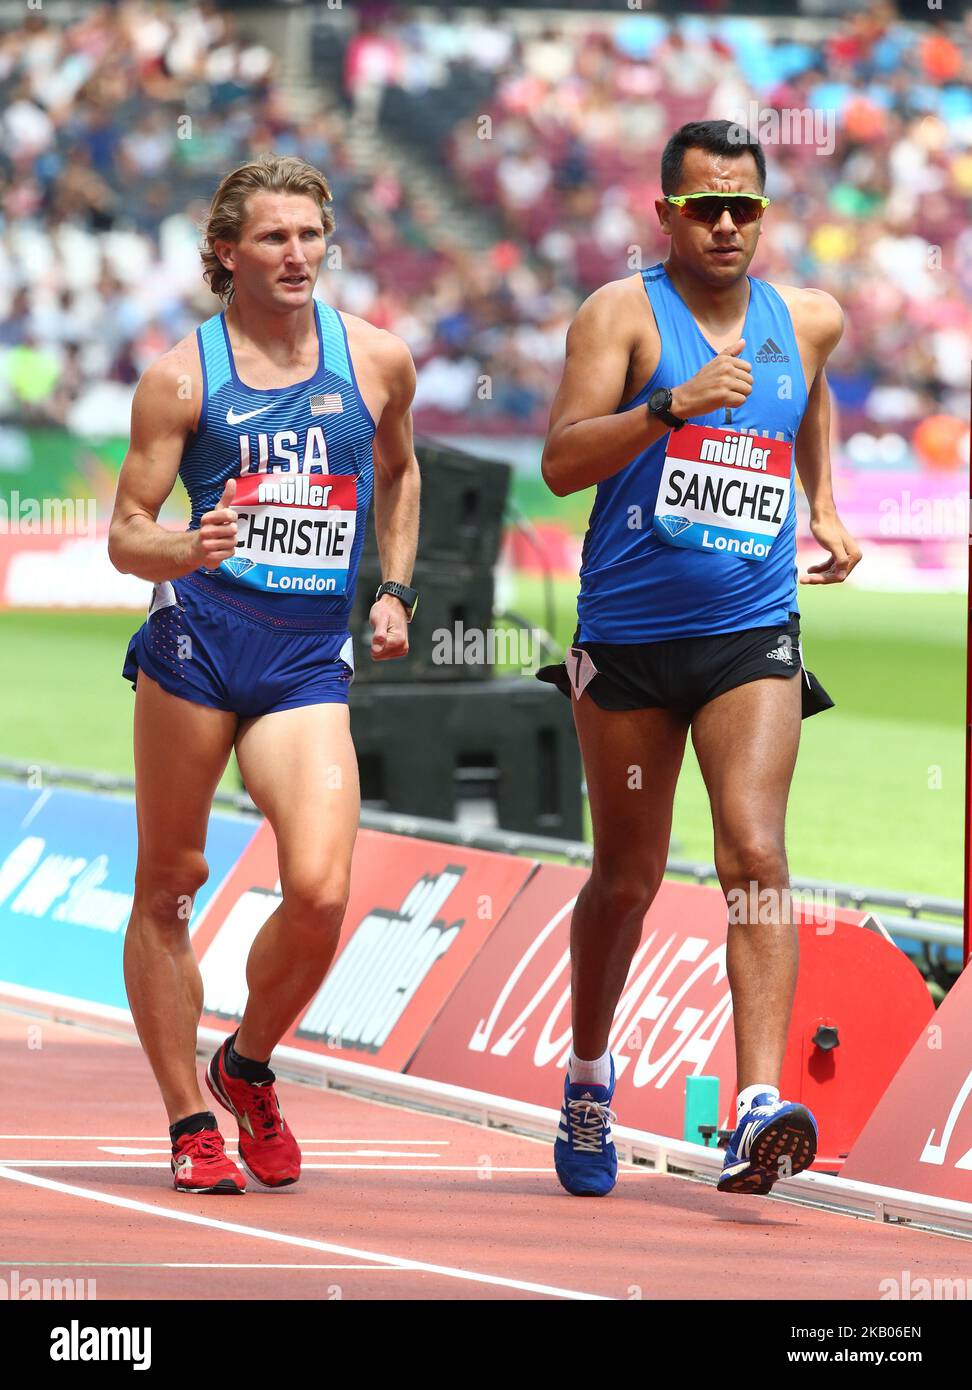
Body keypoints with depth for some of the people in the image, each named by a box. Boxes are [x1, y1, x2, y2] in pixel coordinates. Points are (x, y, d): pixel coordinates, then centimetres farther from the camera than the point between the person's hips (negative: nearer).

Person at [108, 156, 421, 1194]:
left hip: (310, 662, 1)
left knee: (319, 892, -14)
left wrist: (394, 589, 18)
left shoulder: (377, 359, 8)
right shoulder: (183, 374, 0)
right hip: (195, 642, -1)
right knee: (168, 885, 4)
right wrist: (186, 549, -20)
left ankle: (248, 1066, 13)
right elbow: (125, 532, 1)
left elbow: (399, 470, 29)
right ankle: (189, 1122, 17)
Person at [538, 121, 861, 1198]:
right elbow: (561, 463, -15)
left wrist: (823, 505, 25)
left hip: (751, 636, 2)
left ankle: (759, 1107, -26)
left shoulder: (806, 320, 9)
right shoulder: (623, 314, -4)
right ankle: (588, 1080, 33)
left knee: (754, 854, -16)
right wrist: (673, 407, -27)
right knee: (627, 877, 9)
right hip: (627, 636, -1)